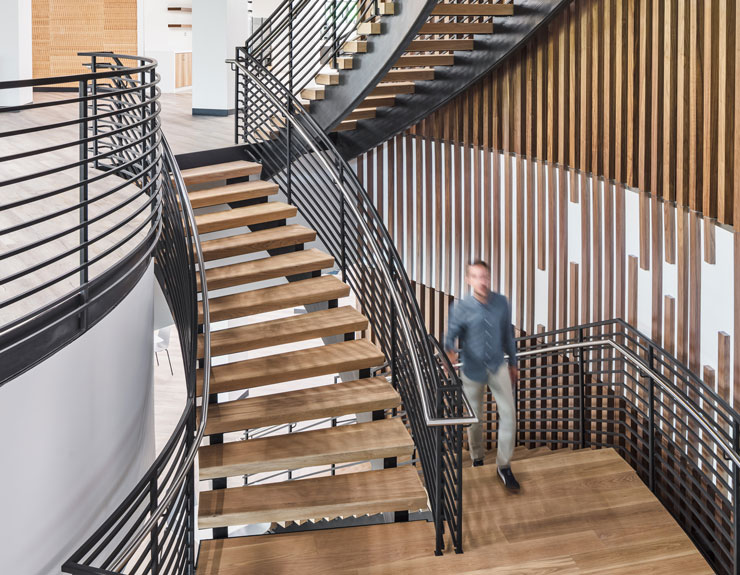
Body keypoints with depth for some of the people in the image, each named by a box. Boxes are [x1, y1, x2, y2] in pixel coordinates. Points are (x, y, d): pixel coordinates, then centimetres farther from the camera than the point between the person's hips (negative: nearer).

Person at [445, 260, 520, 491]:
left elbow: (508, 335, 5)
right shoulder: (461, 308, -17)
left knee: (508, 413, -7)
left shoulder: (501, 303, -8)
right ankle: (477, 460, 39)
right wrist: (450, 351, -42)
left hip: (498, 367, 2)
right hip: (473, 370, -1)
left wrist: (513, 363, 13)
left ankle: (504, 466, 5)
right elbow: (451, 336, -17)